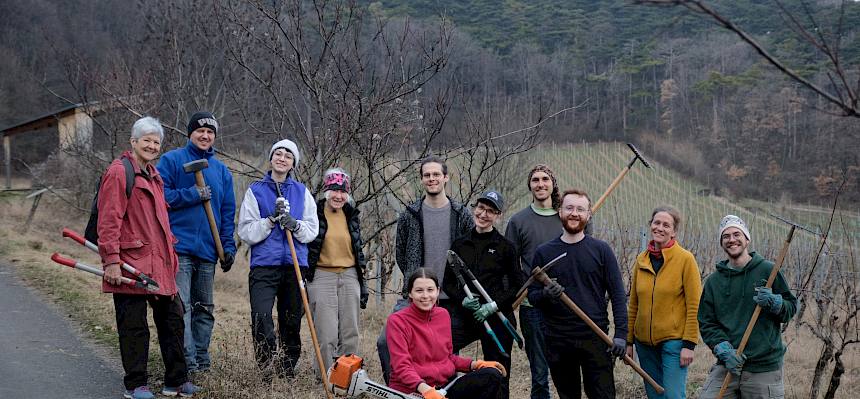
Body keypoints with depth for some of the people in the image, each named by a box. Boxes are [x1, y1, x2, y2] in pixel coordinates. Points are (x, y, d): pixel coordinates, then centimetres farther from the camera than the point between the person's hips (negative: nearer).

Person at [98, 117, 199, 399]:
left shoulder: (153, 175, 19)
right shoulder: (119, 172, -9)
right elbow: (108, 221, -15)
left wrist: (169, 255, 26)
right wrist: (111, 260, -20)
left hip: (160, 264, 9)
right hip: (131, 264, -9)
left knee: (172, 320, 12)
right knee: (133, 327, 0)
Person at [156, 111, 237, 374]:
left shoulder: (221, 170, 16)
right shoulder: (171, 160, 2)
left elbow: (228, 212, 15)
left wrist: (228, 246, 6)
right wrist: (192, 194, -13)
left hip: (208, 251, 5)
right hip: (179, 246, -5)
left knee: (205, 308, 12)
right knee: (181, 306, -11)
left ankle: (202, 361, 21)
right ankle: (187, 363, -11)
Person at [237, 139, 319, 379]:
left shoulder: (302, 192, 13)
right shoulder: (255, 190, 7)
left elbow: (312, 230, 7)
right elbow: (246, 232, 0)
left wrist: (295, 225, -12)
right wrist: (271, 220, -13)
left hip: (295, 265, 2)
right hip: (264, 265, -2)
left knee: (292, 322, 7)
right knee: (261, 317, -19)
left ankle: (288, 371, 20)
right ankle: (267, 368, -7)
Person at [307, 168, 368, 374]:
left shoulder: (352, 215, 11)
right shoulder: (314, 213, -4)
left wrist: (363, 285, 16)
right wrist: (302, 280, -6)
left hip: (349, 276, 5)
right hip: (322, 277, -5)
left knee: (350, 333, 6)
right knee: (327, 335, -7)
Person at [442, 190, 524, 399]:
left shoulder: (505, 247, 1)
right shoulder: (459, 245, 8)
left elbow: (517, 286, 2)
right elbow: (448, 283, 12)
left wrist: (494, 305, -12)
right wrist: (462, 299, -7)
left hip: (497, 317, -2)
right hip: (464, 314, 2)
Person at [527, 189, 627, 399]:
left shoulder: (601, 250, 2)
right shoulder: (544, 252, 6)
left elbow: (617, 294, -1)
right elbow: (532, 295, 7)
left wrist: (621, 333, -10)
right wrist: (545, 294, -16)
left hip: (596, 338, -2)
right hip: (557, 341, 2)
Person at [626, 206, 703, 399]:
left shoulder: (685, 259, -7)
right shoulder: (641, 260, 7)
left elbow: (694, 306, -9)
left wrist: (689, 344, -13)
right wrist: (629, 341, 11)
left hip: (673, 340, -5)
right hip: (644, 342, 5)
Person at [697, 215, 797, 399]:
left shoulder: (768, 270, 2)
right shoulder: (713, 281, 8)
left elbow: (792, 307, 6)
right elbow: (706, 323, 6)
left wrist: (774, 302, -15)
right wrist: (724, 350, -10)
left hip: (764, 368, -2)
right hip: (727, 365, 2)